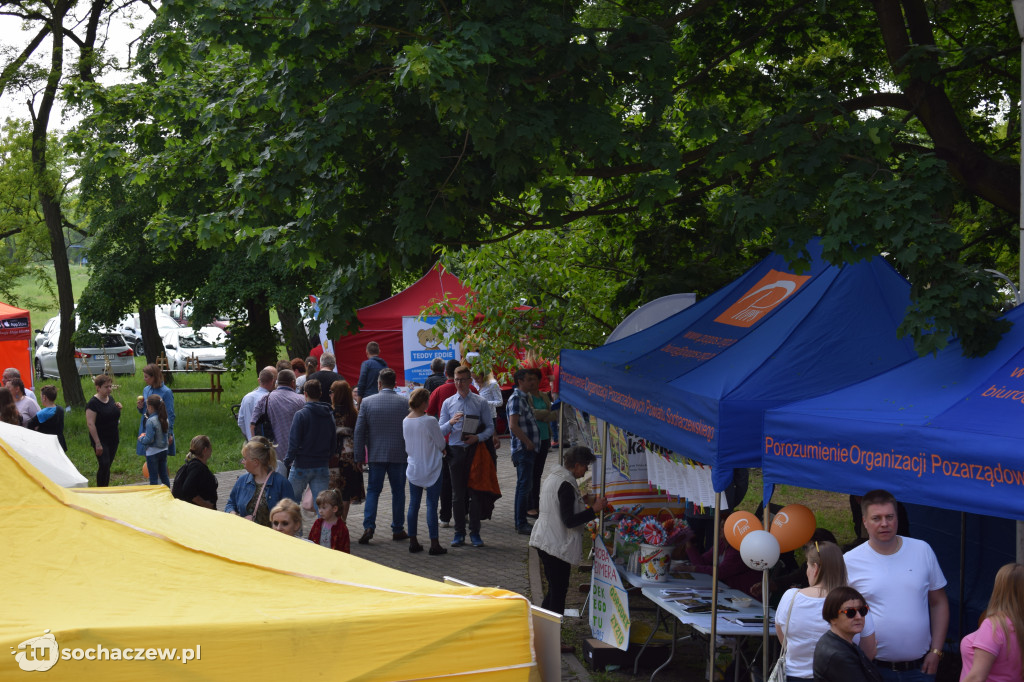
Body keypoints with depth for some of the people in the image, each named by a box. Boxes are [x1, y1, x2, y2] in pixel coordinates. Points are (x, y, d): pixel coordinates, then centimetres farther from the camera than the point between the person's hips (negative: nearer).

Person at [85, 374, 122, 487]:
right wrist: (97, 443, -21)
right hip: (101, 439, -7)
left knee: (108, 465, 11)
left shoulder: (111, 399, 9)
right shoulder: (93, 403, -14)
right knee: (103, 465, -14)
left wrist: (118, 408, 1)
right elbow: (90, 424, -18)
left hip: (113, 438, 7)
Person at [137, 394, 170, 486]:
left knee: (153, 478, 2)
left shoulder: (151, 421, -21)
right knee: (164, 476, 16)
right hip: (163, 450, 7)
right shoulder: (165, 419, 2)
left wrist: (141, 438, -3)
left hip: (153, 452, -7)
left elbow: (149, 439, -24)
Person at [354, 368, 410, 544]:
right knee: (398, 492, 10)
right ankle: (398, 529, 14)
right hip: (399, 455, 0)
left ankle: (368, 527, -6)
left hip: (376, 455, 0)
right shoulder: (404, 402, -5)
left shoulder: (367, 402, -3)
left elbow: (359, 431, -2)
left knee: (373, 491, 8)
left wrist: (359, 456, 5)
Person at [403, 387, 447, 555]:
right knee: (432, 505, -2)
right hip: (431, 469, -5)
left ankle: (413, 542, 15)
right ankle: (434, 544, 0)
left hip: (413, 469, 5)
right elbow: (441, 444, -9)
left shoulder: (405, 422, 0)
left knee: (413, 505, 11)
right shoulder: (430, 421, -17)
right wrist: (442, 450, 13)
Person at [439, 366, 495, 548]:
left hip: (475, 450, -1)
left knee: (475, 493, 0)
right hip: (455, 450, 1)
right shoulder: (448, 403, 9)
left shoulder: (481, 402, 5)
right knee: (457, 494, 4)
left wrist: (477, 437, -15)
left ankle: (475, 533, 7)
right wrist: (451, 422, -15)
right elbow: (441, 430, 6)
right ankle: (459, 533, 10)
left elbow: (490, 427, 3)